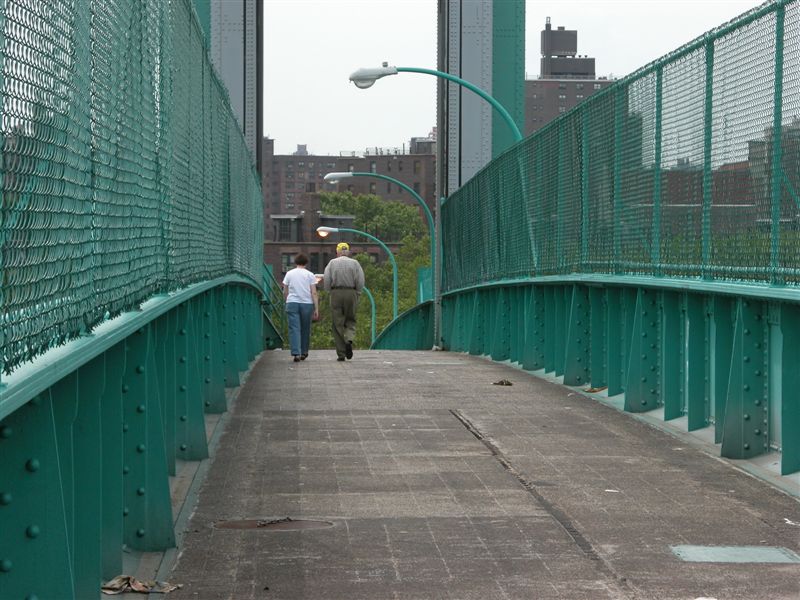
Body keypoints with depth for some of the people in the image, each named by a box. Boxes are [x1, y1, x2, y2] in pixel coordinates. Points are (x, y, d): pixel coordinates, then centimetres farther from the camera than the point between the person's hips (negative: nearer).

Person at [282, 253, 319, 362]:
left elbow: (285, 292, 10)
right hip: (307, 304, 0)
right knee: (305, 329, 13)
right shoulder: (310, 275, 4)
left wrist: (286, 302, 26)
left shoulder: (289, 274, 8)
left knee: (294, 329, -4)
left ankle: (296, 353, -16)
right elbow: (314, 293, -2)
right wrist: (316, 309, -1)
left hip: (292, 303, 0)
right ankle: (304, 352, 23)